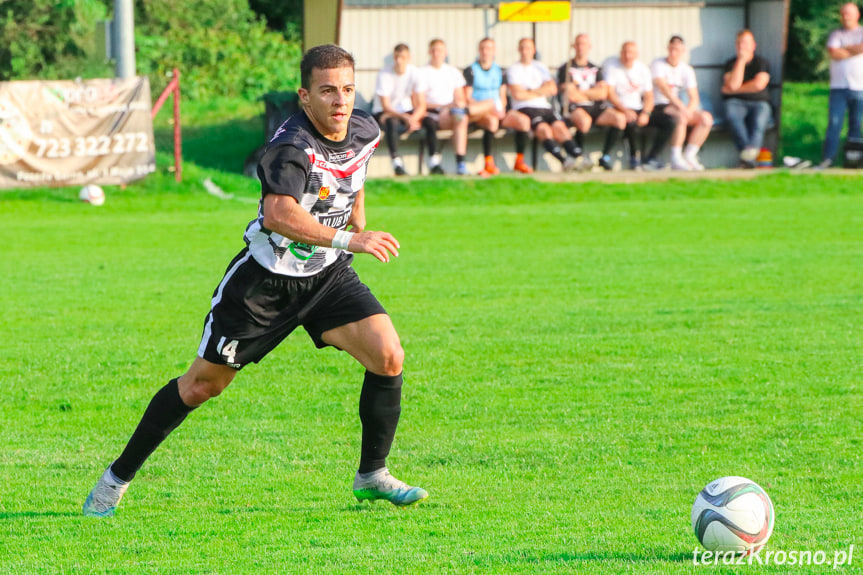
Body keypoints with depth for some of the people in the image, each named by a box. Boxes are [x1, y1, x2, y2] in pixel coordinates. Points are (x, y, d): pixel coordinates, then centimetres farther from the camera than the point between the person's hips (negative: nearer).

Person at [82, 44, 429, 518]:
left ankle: (372, 475, 4)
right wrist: (349, 240, -49)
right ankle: (117, 478, 18)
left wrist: (359, 225, 20)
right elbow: (279, 215, -45)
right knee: (202, 385, 2)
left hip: (328, 274, 6)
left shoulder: (365, 132, -4)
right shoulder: (292, 145, -28)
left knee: (388, 357, -14)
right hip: (264, 278, -6)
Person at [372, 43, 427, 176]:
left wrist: (413, 118, -28)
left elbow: (421, 105, -7)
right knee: (391, 122, -39)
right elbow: (385, 107, -19)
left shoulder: (414, 72, -5)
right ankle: (396, 162, -46)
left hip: (406, 112, 4)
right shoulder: (384, 75, -15)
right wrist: (406, 118, -33)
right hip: (382, 112, -4)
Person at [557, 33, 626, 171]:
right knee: (584, 120, -40)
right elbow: (571, 96, -5)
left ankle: (605, 156, -14)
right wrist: (593, 94, 4)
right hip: (576, 108, -5)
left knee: (620, 118, -22)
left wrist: (581, 92, -3)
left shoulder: (596, 69, 20)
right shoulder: (566, 69, 6)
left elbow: (603, 93, 5)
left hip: (597, 108, 5)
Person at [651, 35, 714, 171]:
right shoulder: (658, 65, -7)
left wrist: (689, 110, -21)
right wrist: (682, 108, -32)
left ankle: (689, 156, -14)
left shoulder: (687, 70, 9)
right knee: (680, 116, -35)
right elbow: (664, 88, -21)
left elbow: (694, 98, 2)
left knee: (706, 118, -14)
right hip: (658, 106, -6)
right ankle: (676, 159, -31)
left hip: (677, 107, 6)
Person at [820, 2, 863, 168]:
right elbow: (833, 53, -3)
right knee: (834, 123, -8)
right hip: (839, 86, 1)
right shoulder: (836, 34, 14)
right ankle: (828, 158, -10)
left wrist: (844, 49, -2)